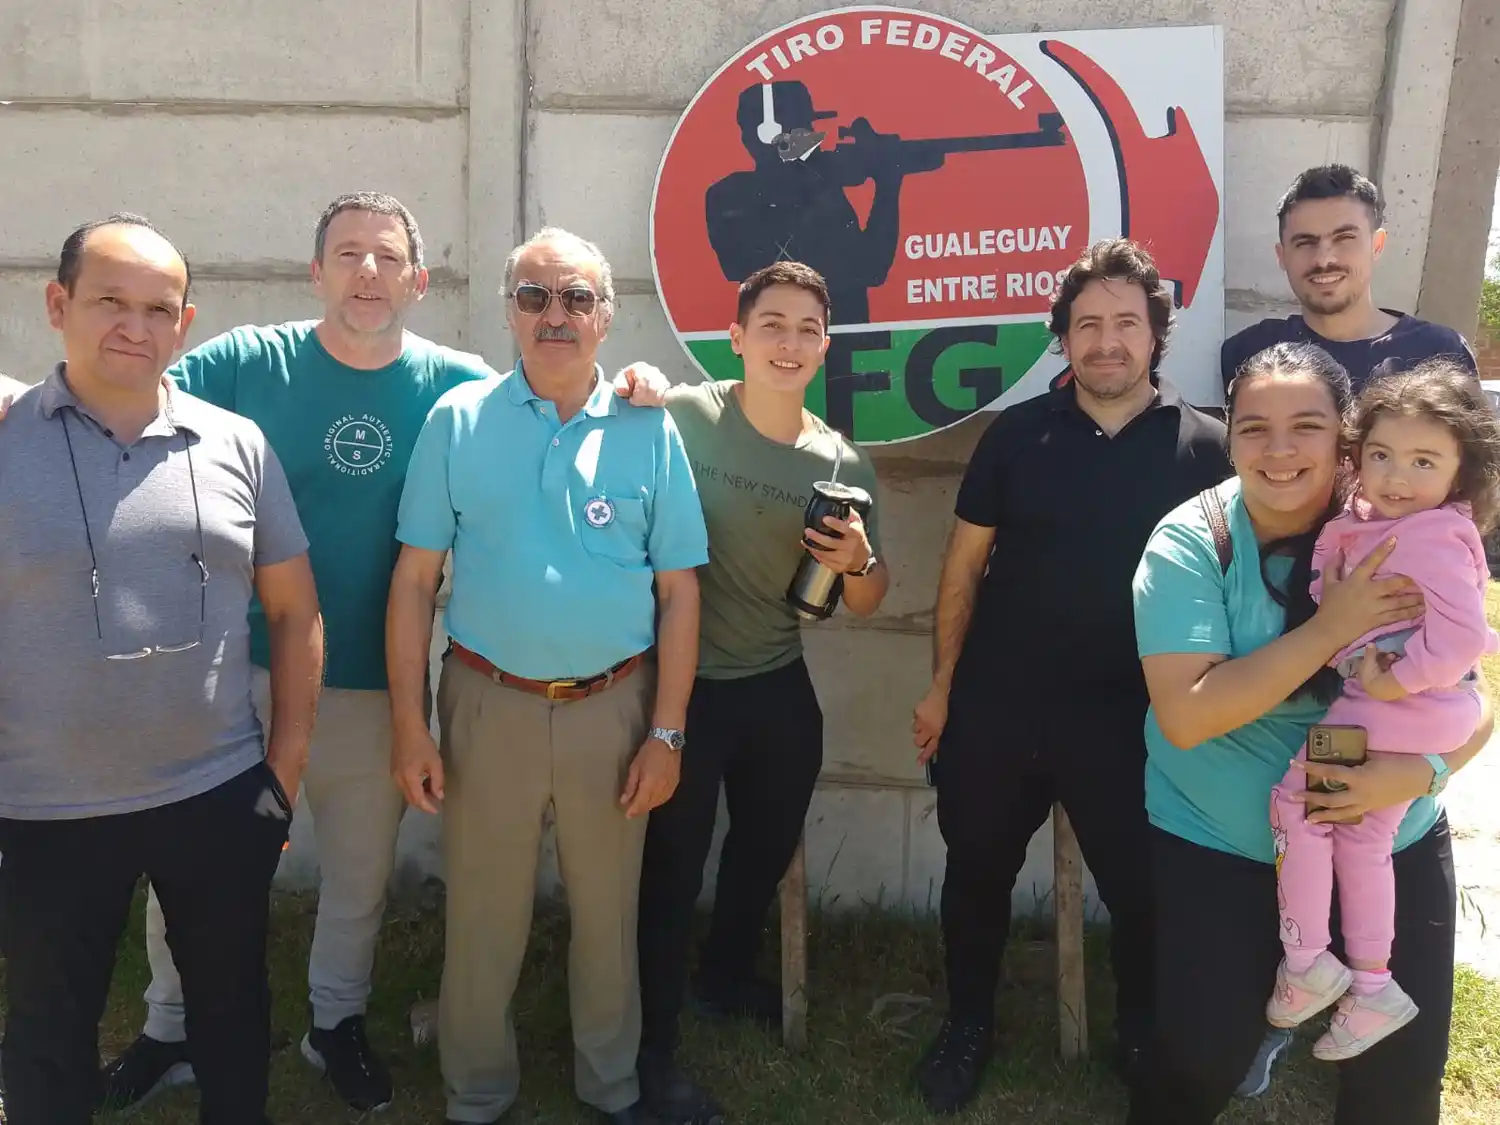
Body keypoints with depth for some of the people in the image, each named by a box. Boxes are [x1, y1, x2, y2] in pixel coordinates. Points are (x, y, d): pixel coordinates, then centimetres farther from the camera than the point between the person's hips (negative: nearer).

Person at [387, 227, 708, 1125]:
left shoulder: (648, 430, -1)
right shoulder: (458, 420, -2)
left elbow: (680, 590, -1)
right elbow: (415, 580, -2)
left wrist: (666, 733, -4)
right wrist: (409, 724, -5)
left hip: (613, 706, 1)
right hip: (489, 703, 0)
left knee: (608, 912, 16)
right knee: (482, 915, 13)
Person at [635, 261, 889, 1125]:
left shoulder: (845, 462, -3)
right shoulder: (681, 418, -14)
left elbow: (867, 606, 5)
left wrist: (858, 561, -18)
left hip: (780, 691, 5)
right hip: (684, 685, -5)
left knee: (768, 852, 24)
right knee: (673, 866, 4)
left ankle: (728, 977, 54)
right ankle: (657, 1048, 29)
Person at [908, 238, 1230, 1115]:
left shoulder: (1206, 448, -2)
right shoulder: (1018, 434, -1)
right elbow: (965, 564, 3)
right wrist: (943, 686, 2)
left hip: (1133, 717, -1)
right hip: (996, 706, 1)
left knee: (1142, 889, 12)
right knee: (978, 874, 14)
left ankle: (1146, 1041, 40)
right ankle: (969, 1025, 38)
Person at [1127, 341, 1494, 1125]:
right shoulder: (1190, 543, -16)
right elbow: (1185, 715, -25)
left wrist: (1420, 770, -26)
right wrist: (1331, 629, -29)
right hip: (1218, 850, -2)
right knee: (1203, 1059, 1)